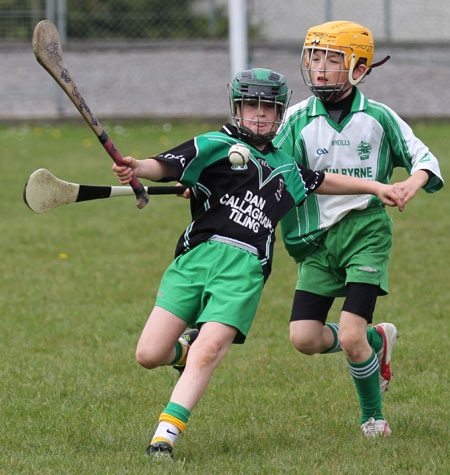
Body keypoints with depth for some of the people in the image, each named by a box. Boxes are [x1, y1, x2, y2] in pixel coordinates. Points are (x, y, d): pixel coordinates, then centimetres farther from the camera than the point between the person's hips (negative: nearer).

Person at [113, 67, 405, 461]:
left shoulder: (283, 167, 27)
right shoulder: (215, 145, 9)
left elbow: (323, 181, 44)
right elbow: (168, 167, -6)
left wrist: (377, 187, 44)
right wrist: (138, 168, -28)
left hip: (245, 269, 2)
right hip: (197, 255, -2)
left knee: (207, 354, -20)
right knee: (149, 355, -9)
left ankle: (166, 435, -17)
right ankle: (186, 346, 26)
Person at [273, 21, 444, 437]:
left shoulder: (378, 117, 1)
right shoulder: (298, 120, 4)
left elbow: (422, 156, 7)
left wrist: (416, 179, -16)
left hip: (365, 231, -3)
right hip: (317, 238, 3)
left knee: (350, 337, -15)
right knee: (305, 337, -7)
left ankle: (374, 417, 10)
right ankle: (378, 341, 23)